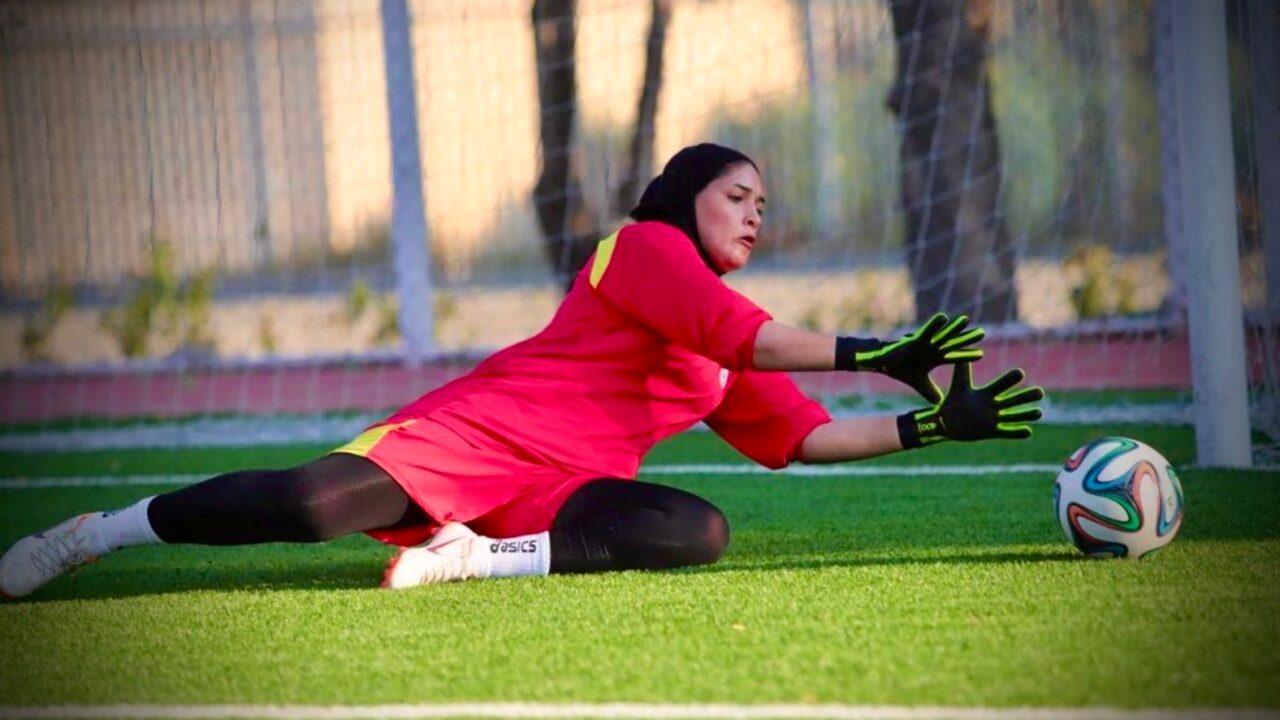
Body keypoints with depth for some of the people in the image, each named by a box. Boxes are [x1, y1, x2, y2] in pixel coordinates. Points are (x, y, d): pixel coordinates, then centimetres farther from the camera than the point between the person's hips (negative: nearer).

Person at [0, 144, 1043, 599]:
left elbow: (809, 436, 22)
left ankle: (492, 560, -24)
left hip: (567, 491, 6)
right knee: (320, 503, -29)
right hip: (481, 431, -6)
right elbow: (744, 336, -12)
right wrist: (878, 356, -13)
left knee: (701, 529, -23)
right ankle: (101, 531, -10)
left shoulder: (734, 371, 25)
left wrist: (931, 425, 13)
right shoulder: (646, 247, 2)